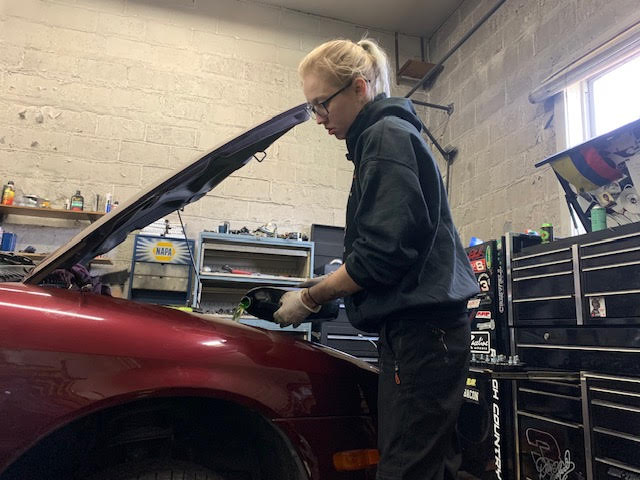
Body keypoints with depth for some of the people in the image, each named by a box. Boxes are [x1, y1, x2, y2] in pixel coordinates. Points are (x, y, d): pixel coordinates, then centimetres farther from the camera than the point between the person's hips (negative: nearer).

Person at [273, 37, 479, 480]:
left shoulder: (387, 136, -9)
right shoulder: (390, 134, 22)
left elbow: (382, 254, -18)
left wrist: (311, 298, -6)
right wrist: (331, 286, 15)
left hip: (420, 331, -10)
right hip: (420, 330, 10)